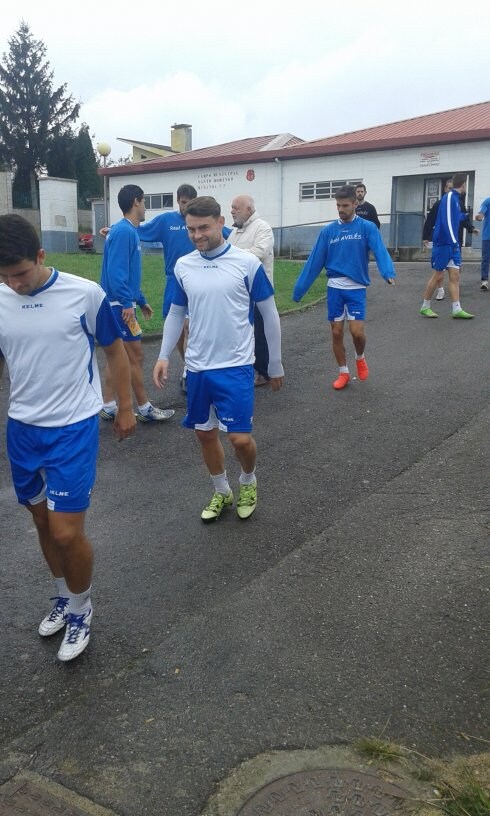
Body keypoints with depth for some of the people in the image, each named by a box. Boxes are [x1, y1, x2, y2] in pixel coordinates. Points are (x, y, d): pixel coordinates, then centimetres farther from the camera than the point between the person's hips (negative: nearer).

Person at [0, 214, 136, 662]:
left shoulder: (85, 293, -13)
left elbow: (115, 350, 0)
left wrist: (126, 407, 6)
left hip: (74, 428, -4)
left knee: (66, 532, -5)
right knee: (44, 522, 17)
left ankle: (81, 608, 23)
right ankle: (65, 596, 41)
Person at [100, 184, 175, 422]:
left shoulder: (129, 231, 15)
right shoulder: (124, 231, -15)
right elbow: (116, 271, -23)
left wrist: (141, 301, 24)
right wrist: (127, 303, -26)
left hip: (120, 303, 10)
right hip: (119, 304, -10)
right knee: (135, 355, -3)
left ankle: (109, 406, 18)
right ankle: (145, 408, 7)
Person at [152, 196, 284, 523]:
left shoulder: (247, 263, -8)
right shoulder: (183, 266, 3)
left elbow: (269, 314, -1)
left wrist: (275, 365, 4)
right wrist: (164, 356, 4)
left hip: (236, 366, -4)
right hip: (197, 367, 4)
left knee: (241, 438, -7)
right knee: (205, 434, 13)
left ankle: (248, 481, 26)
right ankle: (222, 492, 35)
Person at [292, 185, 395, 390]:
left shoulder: (367, 228, -5)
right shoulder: (328, 231, 3)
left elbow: (380, 251, -19)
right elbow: (314, 262, 4)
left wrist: (389, 273, -39)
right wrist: (299, 289, 3)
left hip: (356, 288, -3)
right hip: (334, 288, 3)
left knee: (357, 332, -10)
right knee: (336, 333, 6)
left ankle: (360, 358, 23)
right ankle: (343, 373, 22)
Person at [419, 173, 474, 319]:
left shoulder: (455, 197, 14)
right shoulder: (449, 197, -13)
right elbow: (447, 221, -20)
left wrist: (464, 215, 48)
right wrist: (454, 242, -21)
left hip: (452, 244, 8)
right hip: (443, 243, -8)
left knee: (454, 276, 3)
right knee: (438, 276, -1)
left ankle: (457, 310, 2)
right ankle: (425, 307, 11)